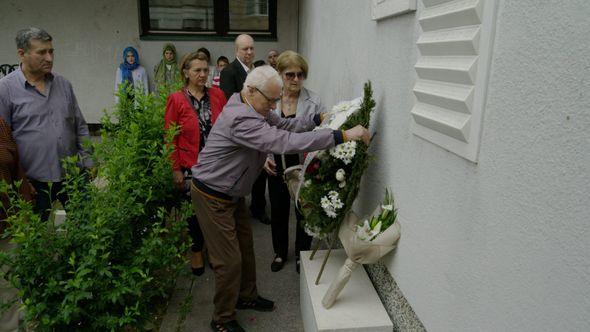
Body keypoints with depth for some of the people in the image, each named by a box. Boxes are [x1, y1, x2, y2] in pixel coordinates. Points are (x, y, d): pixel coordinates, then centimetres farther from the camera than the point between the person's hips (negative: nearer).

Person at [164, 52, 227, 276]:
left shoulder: (217, 95, 2)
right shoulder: (176, 100, -5)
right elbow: (170, 137, -4)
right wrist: (176, 169, -6)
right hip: (190, 167, -2)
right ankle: (196, 251, 33)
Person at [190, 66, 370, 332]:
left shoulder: (255, 109, -1)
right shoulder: (241, 119, -34)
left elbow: (285, 125, 4)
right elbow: (285, 142, -42)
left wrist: (319, 118, -11)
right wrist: (342, 136, -41)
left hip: (232, 194, 10)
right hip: (212, 197, -10)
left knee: (245, 247, 19)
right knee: (229, 260, -1)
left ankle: (246, 296, 40)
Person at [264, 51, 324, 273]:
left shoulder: (313, 101, -11)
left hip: (304, 169, -2)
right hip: (277, 168, 2)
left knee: (304, 212, 13)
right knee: (278, 212, 17)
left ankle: (302, 253, 38)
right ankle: (280, 252, 41)